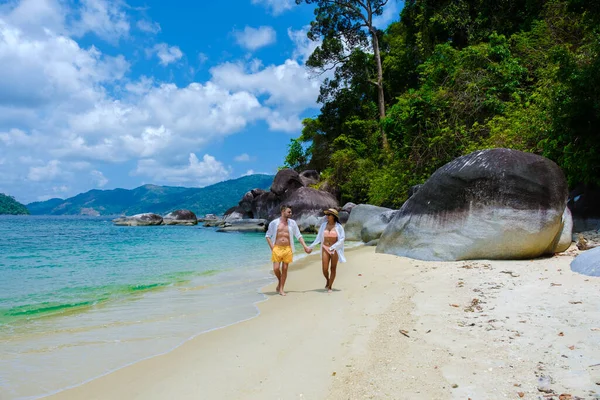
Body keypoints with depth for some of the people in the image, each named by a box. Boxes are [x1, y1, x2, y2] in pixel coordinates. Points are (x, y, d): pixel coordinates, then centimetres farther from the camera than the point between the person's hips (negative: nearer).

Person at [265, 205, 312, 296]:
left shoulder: (292, 223, 6)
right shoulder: (274, 223, 2)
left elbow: (298, 235, 11)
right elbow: (268, 236, 8)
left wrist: (305, 246, 4)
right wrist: (272, 247, -2)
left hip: (287, 249, 1)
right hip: (277, 248, -1)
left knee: (284, 269, 2)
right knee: (276, 268, -7)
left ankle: (281, 289, 12)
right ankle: (279, 281, 24)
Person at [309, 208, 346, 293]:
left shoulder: (338, 226, -5)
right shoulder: (323, 225, 4)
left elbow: (342, 238, -8)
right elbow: (319, 237, 9)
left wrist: (333, 247, -18)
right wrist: (311, 246, 4)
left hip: (335, 249, -2)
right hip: (325, 248, 2)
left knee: (333, 269, 4)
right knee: (325, 269, -3)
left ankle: (330, 287, 16)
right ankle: (327, 280, 28)